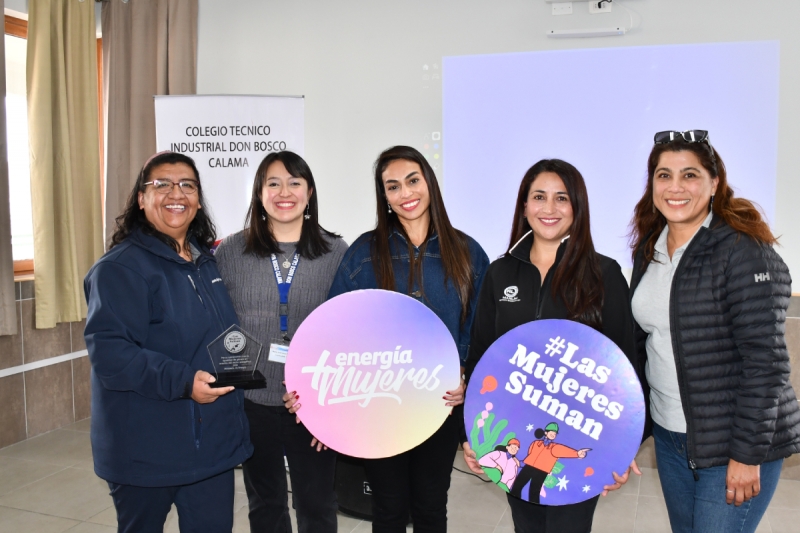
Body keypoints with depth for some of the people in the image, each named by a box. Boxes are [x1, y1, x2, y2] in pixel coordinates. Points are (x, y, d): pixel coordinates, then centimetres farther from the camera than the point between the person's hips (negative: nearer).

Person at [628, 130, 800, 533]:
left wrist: (747, 454, -17)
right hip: (669, 437, 7)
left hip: (733, 443, -6)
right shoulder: (649, 249, 6)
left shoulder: (743, 252, -15)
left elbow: (765, 361, -18)